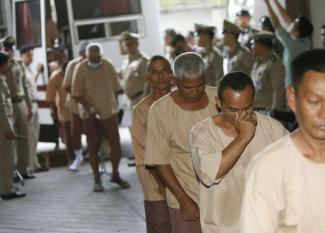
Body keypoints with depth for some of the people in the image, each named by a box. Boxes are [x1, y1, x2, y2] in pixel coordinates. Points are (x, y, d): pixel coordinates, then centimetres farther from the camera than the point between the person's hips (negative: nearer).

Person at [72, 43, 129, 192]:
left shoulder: (109, 66, -4)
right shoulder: (81, 69, -10)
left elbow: (115, 88, 5)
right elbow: (76, 94, -9)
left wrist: (114, 104, 4)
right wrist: (89, 108, -18)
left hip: (109, 111, 2)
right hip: (90, 114, -2)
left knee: (116, 144, 1)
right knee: (93, 147, 5)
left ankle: (115, 175, 20)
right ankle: (97, 179, 15)